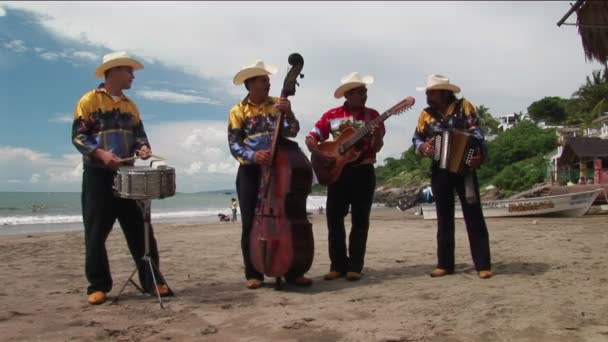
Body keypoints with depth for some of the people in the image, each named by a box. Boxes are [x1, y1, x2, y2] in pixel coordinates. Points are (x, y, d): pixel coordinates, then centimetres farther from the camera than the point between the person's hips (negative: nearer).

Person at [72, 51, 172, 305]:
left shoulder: (130, 105, 16)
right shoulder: (89, 101, -2)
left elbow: (139, 134, 16)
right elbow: (78, 136, -7)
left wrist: (143, 148, -7)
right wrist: (101, 153, -23)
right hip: (97, 175, -5)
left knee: (140, 230, 2)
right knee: (96, 233, -1)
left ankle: (152, 281, 7)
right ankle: (98, 286, 9)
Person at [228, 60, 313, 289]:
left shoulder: (277, 104, 4)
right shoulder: (238, 111, -1)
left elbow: (292, 132, -7)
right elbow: (234, 145, -9)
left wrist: (288, 113, -26)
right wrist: (253, 155, -28)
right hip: (250, 172, -1)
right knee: (251, 224, 1)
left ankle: (292, 272, 8)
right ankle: (254, 274, 11)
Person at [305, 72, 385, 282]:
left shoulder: (372, 115, 3)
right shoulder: (332, 115, 2)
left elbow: (376, 148, -2)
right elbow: (310, 139, 1)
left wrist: (377, 135, -23)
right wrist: (321, 155, -16)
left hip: (363, 172, 0)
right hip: (337, 171, 1)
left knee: (360, 220, 1)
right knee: (334, 218, 0)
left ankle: (355, 266, 9)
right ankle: (338, 265, 11)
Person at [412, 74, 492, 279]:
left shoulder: (464, 107, -2)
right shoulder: (426, 114, 8)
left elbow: (476, 133, -10)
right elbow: (417, 139, 11)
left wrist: (479, 154, -25)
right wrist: (423, 147, -11)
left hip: (464, 168, -3)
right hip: (439, 171, 4)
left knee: (473, 216, -3)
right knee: (444, 218, 8)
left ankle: (483, 264, 3)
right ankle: (445, 263, 15)